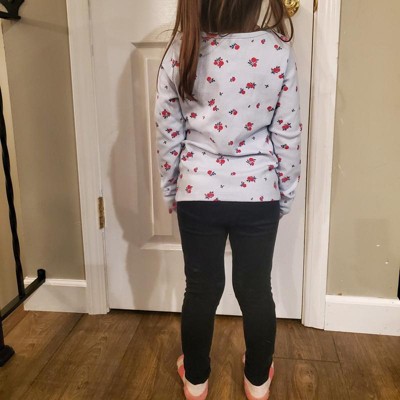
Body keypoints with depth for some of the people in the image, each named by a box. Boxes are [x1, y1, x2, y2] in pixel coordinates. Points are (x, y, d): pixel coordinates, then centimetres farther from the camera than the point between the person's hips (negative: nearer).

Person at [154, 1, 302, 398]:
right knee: (256, 289, 16)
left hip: (197, 193, 1)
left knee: (201, 288, 16)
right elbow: (288, 134, -5)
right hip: (258, 193, 0)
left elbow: (167, 131, -3)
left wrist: (170, 192, 11)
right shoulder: (279, 51, -9)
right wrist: (286, 194, 8)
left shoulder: (180, 51, -8)